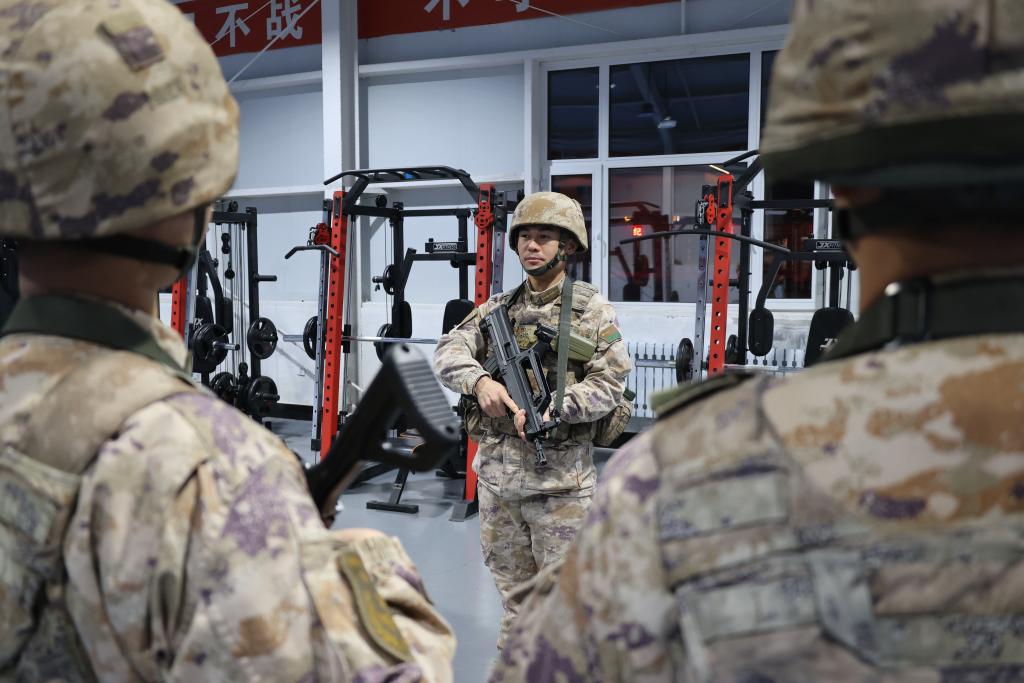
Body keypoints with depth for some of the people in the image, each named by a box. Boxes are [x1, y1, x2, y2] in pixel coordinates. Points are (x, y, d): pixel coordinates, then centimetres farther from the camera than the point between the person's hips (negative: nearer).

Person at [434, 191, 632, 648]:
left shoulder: (592, 310, -1)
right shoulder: (497, 308, 10)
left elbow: (609, 383, -8)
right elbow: (449, 352, -1)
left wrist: (554, 408, -23)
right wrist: (480, 381, -22)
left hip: (559, 478, -4)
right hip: (496, 473, 4)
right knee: (513, 590, 17)